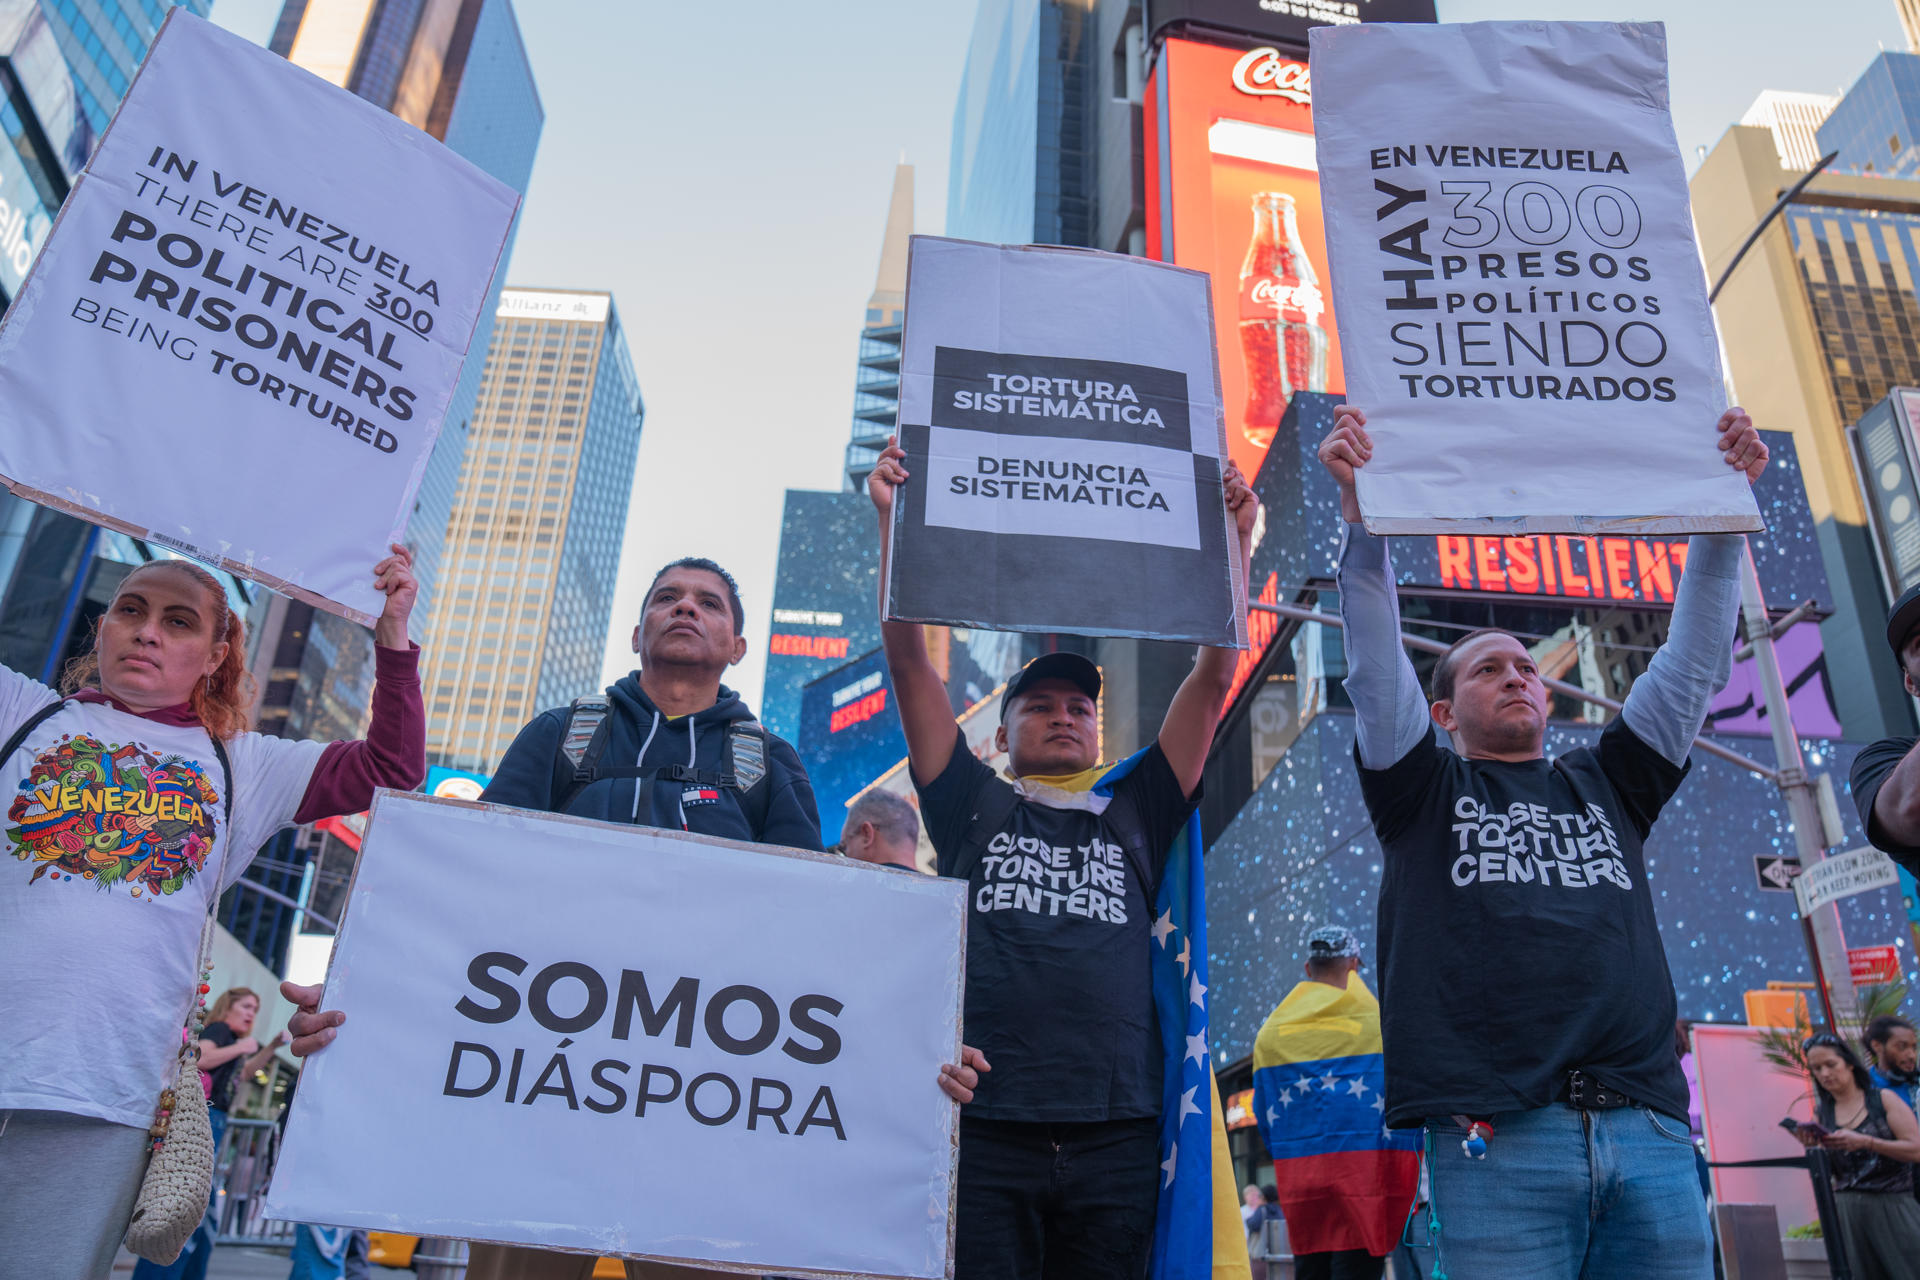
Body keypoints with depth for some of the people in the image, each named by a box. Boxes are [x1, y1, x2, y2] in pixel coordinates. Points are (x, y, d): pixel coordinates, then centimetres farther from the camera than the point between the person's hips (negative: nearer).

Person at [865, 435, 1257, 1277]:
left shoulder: (1136, 817, 19)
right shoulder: (971, 810, 15)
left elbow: (1212, 681, 13)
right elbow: (910, 662, 8)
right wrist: (892, 520, 2)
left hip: (1119, 1134, 2)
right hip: (984, 1123, -1)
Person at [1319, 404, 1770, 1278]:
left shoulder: (1607, 785, 24)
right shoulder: (1423, 792, 13)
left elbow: (1694, 659, 18)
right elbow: (1375, 664, 1)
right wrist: (1360, 507, -8)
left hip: (1651, 1135, 4)